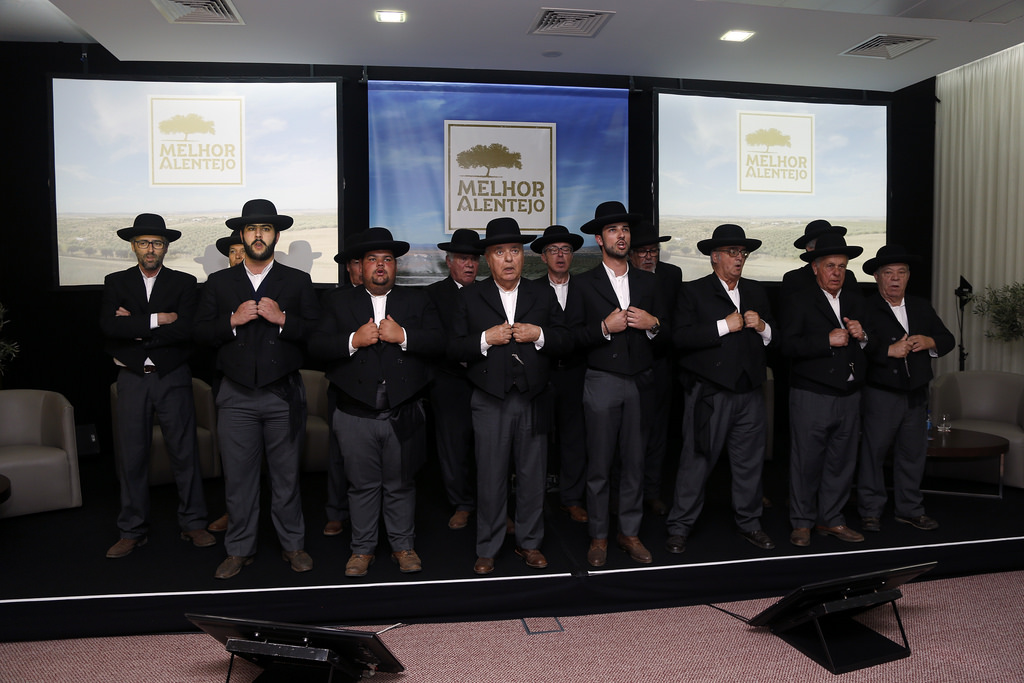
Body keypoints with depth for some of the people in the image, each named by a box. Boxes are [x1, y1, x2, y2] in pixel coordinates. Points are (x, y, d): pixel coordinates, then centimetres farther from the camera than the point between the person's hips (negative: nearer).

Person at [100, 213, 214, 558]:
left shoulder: (184, 283, 3)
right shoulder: (115, 282, 8)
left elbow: (185, 329, -12)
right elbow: (109, 325, -10)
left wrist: (136, 330, -11)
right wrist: (157, 319, -14)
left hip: (172, 378, -1)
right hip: (132, 379, 1)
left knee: (184, 452, 3)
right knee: (132, 455, 6)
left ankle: (193, 524, 15)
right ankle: (132, 531, 19)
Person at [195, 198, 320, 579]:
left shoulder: (298, 282, 6)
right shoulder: (219, 283, 10)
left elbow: (317, 332, -3)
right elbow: (200, 333, 4)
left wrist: (282, 319, -17)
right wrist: (233, 320, -12)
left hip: (284, 395, -1)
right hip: (236, 397, 1)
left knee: (286, 475, 9)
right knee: (238, 477, 7)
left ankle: (292, 544, 23)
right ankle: (239, 549, 22)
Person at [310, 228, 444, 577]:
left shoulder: (418, 301, 8)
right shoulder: (340, 304, 8)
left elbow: (438, 342, -5)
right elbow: (316, 346, -3)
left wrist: (403, 336, -18)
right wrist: (353, 339, -17)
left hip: (404, 415, 0)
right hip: (356, 417, 0)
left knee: (401, 485, 12)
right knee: (362, 485, 11)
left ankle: (403, 545, 28)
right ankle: (362, 548, 27)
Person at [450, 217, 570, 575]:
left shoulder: (543, 294, 9)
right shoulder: (470, 297, 4)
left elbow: (564, 341, 5)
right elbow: (455, 349, -1)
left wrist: (539, 335, -12)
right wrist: (486, 339, -16)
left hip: (533, 401, 2)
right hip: (490, 403, -1)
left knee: (533, 477, 10)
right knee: (490, 478, 5)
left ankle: (529, 543, 27)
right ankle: (487, 549, 19)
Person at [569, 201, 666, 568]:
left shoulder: (647, 282, 12)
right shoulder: (584, 283, 2)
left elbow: (667, 334, 11)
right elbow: (573, 337, -5)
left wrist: (652, 324, -9)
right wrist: (605, 327, -18)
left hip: (641, 383, 3)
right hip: (602, 382, -3)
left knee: (634, 463, 8)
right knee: (599, 466, 3)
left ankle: (629, 532, 21)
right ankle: (598, 536, 16)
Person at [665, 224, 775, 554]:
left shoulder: (756, 291, 16)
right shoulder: (693, 292, -2)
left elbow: (775, 337, 18)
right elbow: (680, 337, -15)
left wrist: (762, 327, -4)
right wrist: (724, 326, -17)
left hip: (750, 392, 5)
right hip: (710, 393, -5)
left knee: (750, 461, 13)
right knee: (696, 461, 0)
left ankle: (749, 521, 29)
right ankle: (680, 527, 12)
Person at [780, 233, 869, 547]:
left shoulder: (856, 301, 14)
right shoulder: (800, 301, -2)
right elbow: (788, 347, -14)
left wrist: (862, 336, -5)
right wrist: (828, 340, -19)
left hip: (849, 396, 5)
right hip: (811, 396, -5)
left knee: (842, 461, 10)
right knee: (806, 461, 1)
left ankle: (831, 520, 25)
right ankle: (802, 523, 15)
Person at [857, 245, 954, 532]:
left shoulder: (922, 307, 12)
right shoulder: (865, 309, -9)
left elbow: (948, 340, 13)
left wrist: (930, 342, -7)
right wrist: (889, 350, -23)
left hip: (916, 395, 6)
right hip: (880, 396, -6)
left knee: (913, 452, 14)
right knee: (873, 452, 3)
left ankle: (910, 510, 28)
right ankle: (870, 511, 16)